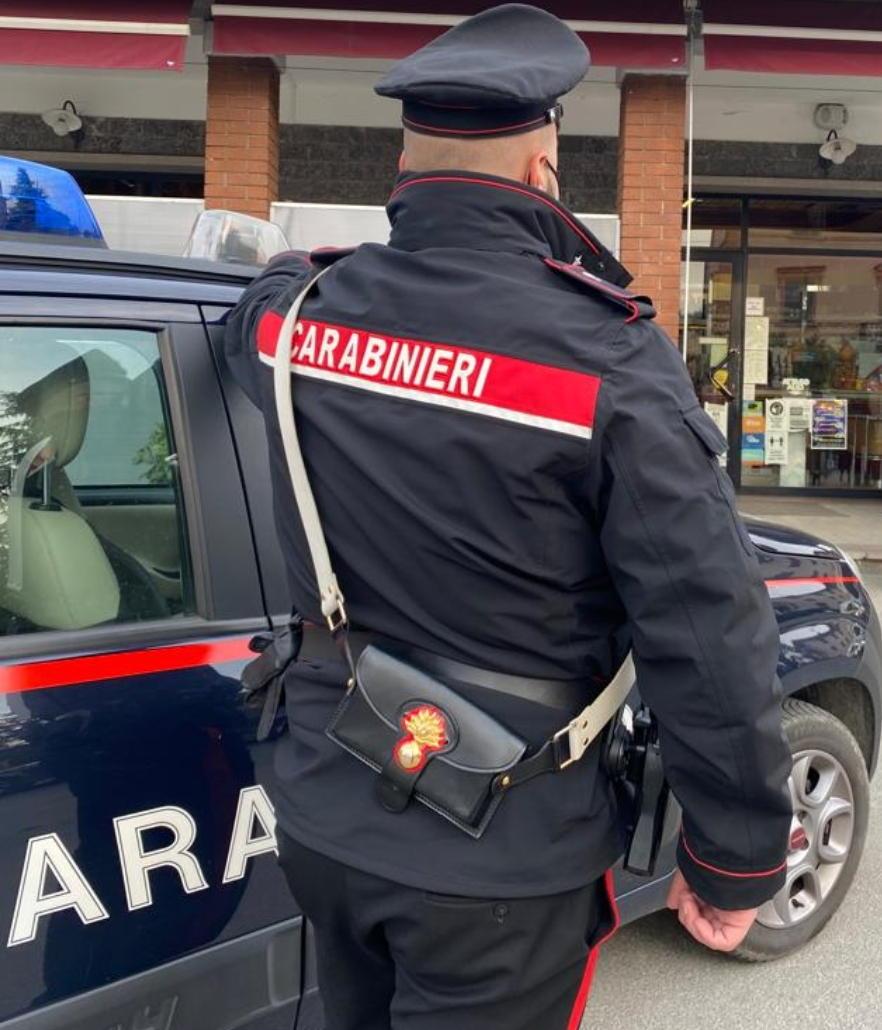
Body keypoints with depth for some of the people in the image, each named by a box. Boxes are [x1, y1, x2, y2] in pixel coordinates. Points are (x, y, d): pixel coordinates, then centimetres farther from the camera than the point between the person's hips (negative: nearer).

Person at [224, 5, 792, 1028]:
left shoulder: (295, 311, -4)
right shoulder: (607, 359, -21)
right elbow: (708, 635, -20)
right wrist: (736, 856, -7)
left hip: (321, 817, 6)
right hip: (498, 857, -5)